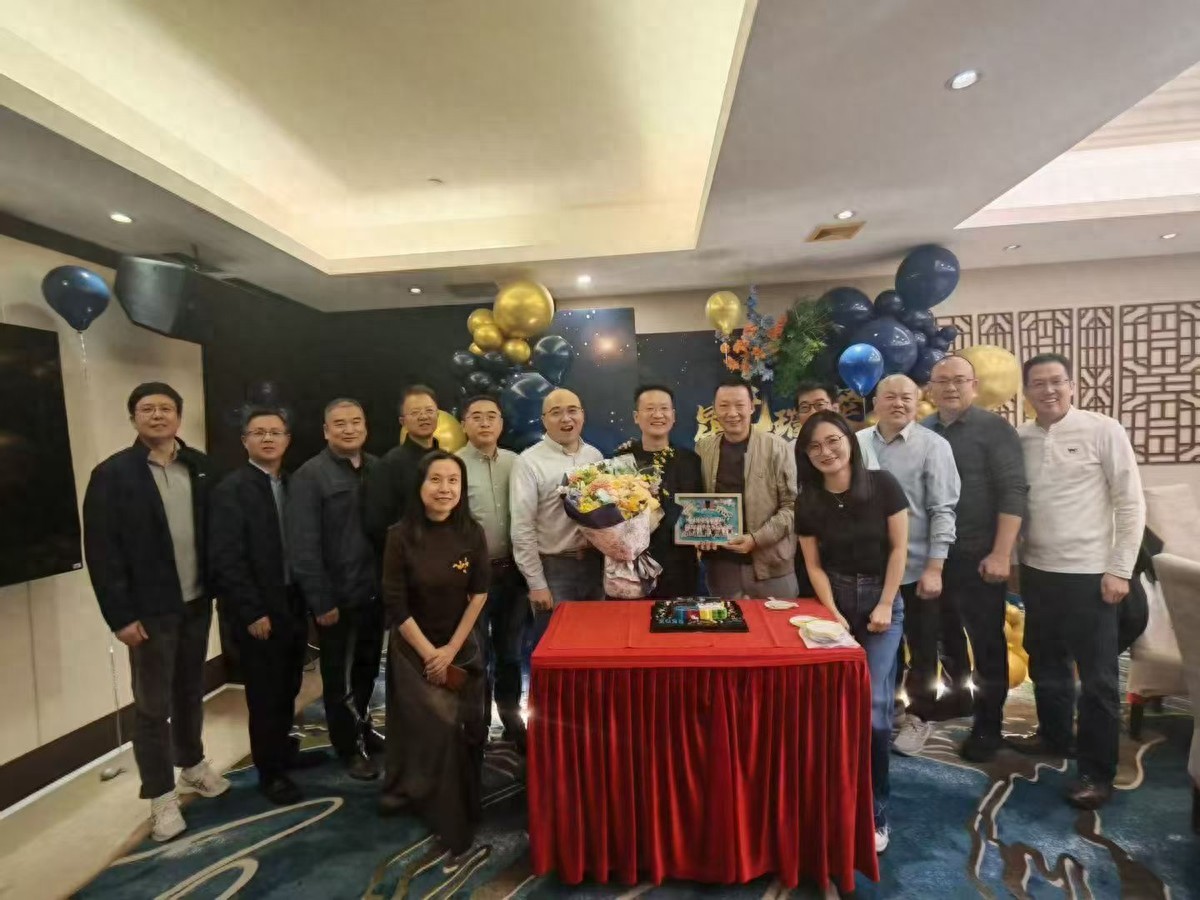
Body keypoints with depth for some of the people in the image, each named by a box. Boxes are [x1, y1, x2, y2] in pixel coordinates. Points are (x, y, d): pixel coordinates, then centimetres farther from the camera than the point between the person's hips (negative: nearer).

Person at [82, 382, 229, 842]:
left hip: (197, 602, 4)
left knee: (191, 692, 19)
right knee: (153, 705, 7)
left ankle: (192, 766, 38)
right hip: (150, 610, -3)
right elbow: (101, 552, -10)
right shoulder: (112, 474, -8)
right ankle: (161, 796, 23)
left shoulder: (199, 467, 2)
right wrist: (121, 615, -13)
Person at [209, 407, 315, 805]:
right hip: (258, 611, -5)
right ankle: (270, 772, 26)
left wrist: (307, 598, 4)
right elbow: (226, 558, -16)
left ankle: (283, 749, 39)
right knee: (265, 693, 9)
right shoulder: (231, 488, -11)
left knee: (287, 687, 18)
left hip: (293, 604, 6)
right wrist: (253, 612, -17)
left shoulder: (292, 484, 6)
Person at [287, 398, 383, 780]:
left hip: (375, 590, 5)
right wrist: (321, 600, -15)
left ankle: (362, 727, 43)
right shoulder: (309, 476, -11)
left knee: (368, 666, 21)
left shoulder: (378, 468, 2)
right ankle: (348, 746, 33)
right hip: (338, 595, -4)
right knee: (339, 673, 14)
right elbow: (303, 545, -14)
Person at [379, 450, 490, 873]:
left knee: (462, 729, 9)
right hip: (413, 650, -2)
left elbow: (479, 595, -6)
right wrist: (430, 655, -10)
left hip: (463, 647, 2)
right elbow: (395, 605, -13)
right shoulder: (401, 536, -16)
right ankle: (455, 824, 20)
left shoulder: (472, 534, -11)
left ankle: (455, 824, 36)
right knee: (435, 727, -3)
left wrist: (451, 650, -8)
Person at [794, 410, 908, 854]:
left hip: (882, 600, -1)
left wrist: (885, 605, -10)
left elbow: (899, 547, -7)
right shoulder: (808, 502, -4)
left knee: (874, 708, -8)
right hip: (835, 601, 2)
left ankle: (875, 809, 10)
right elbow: (814, 564, 0)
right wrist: (833, 613, -9)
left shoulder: (882, 485, -10)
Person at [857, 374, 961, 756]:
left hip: (917, 567, -3)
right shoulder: (858, 443, 1)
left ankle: (919, 716, 33)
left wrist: (934, 568, -14)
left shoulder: (933, 445, -8)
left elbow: (943, 510, -10)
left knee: (922, 648, 13)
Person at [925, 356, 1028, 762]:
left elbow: (1012, 491, -11)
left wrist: (1001, 553, -17)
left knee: (987, 644, 9)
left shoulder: (994, 428, -5)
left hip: (978, 556, -3)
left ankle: (987, 726, 25)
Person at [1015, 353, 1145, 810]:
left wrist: (1120, 570, -10)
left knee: (1097, 677, 6)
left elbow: (1131, 504, -6)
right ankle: (1054, 735, 40)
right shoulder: (1019, 439, 2)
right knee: (1046, 666, 20)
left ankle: (1097, 772, 21)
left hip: (1089, 574, -4)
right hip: (1036, 571, 4)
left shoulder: (1104, 431, -7)